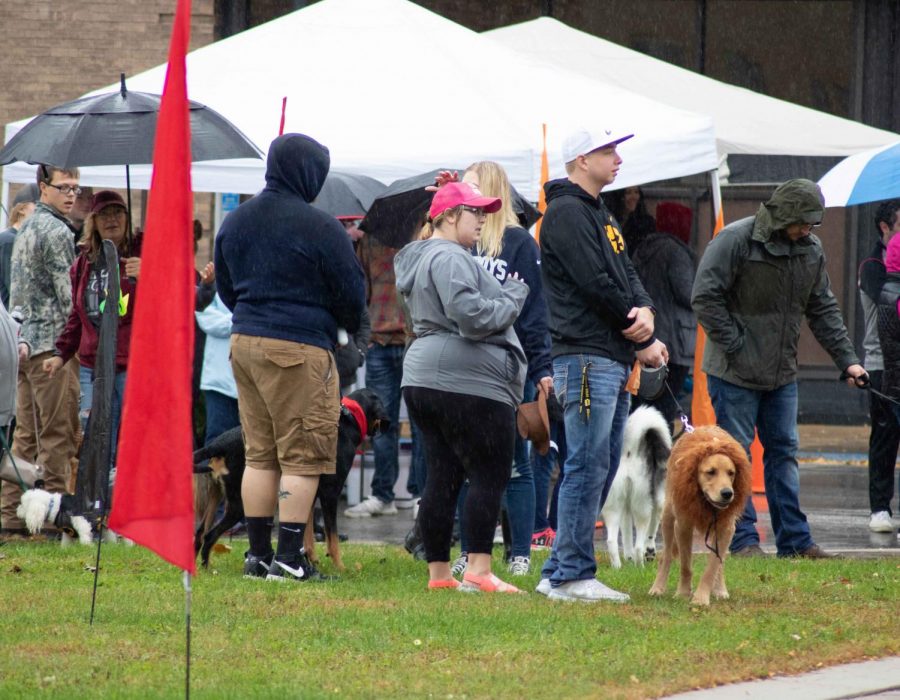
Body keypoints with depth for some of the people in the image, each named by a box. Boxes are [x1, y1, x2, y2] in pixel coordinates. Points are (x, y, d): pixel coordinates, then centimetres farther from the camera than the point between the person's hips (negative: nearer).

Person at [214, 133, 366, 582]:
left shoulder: (234, 222, 10)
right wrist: (351, 328, 15)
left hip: (244, 342, 7)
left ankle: (258, 553, 12)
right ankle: (289, 557, -5)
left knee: (259, 454, 12)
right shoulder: (319, 228, -12)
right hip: (300, 348, -7)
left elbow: (225, 287, 20)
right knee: (301, 458, -2)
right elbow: (351, 292, -5)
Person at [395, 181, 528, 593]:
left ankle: (438, 572, 10)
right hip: (468, 383, -10)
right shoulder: (449, 258, -12)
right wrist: (513, 298, -7)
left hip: (423, 379, 10)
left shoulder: (420, 258, 22)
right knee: (490, 476, -7)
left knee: (442, 478, 10)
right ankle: (478, 570, -12)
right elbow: (470, 313, -23)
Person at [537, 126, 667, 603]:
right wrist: (644, 341, -8)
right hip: (586, 356, -10)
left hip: (616, 359, 10)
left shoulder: (600, 214, 21)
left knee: (602, 467, 11)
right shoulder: (567, 212, -10)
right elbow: (595, 285, -15)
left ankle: (559, 572, 14)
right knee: (588, 466, -10)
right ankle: (572, 576, -7)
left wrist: (644, 310, -7)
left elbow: (626, 274, 17)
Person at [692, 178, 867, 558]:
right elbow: (705, 298, -15)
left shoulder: (811, 249, 6)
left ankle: (794, 539, 12)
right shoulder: (735, 241, -15)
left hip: (782, 372, 6)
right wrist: (734, 346, -17)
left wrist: (846, 359, 7)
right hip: (735, 371, -6)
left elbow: (823, 309, 14)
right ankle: (742, 539, 2)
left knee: (784, 452, 8)